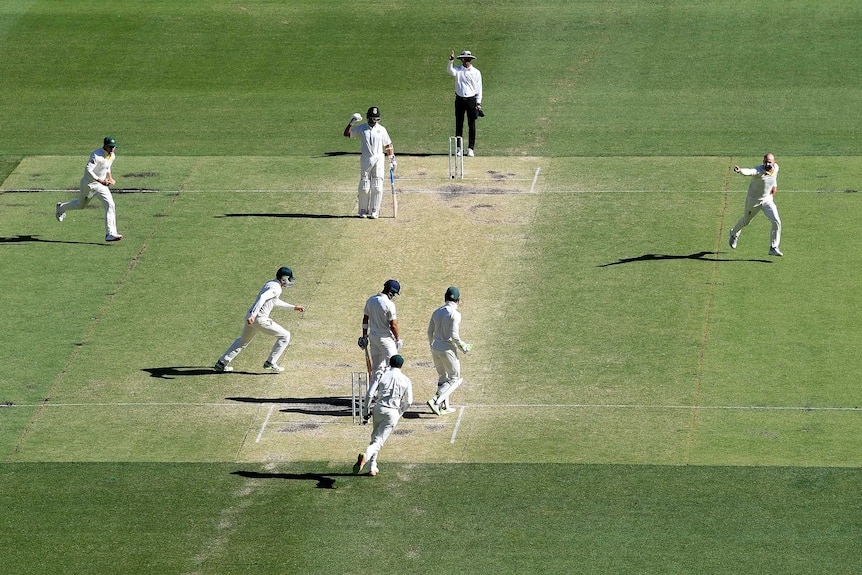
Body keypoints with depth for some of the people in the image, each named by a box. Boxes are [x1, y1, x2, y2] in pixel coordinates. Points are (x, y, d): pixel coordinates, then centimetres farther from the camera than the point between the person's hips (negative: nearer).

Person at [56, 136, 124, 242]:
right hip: (89, 184, -6)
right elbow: (88, 170, -33)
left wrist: (110, 178, 6)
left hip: (102, 185, 6)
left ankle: (110, 234, -20)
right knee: (80, 205, 17)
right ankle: (61, 208, 50)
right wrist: (100, 181, -39)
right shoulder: (96, 155, -25)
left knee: (110, 205, -16)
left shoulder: (112, 156, 1)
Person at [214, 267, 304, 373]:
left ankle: (221, 364, 29)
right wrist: (253, 315, -38)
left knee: (243, 341, 29)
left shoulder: (269, 283, 20)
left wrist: (293, 307, 43)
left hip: (251, 317, 9)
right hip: (260, 319, -9)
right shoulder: (276, 288, -11)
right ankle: (270, 363, 4)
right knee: (285, 336, 3)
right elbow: (262, 298, -28)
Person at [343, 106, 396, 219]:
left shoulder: (381, 129, 7)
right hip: (365, 160, 0)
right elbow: (346, 134, 6)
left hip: (378, 159, 0)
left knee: (377, 187, -4)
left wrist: (392, 159, 7)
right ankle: (363, 210, 12)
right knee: (364, 187, 1)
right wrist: (351, 122, -7)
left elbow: (388, 145, 12)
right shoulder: (361, 128, 6)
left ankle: (374, 211, 2)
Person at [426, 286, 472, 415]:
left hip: (435, 348, 7)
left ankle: (444, 406, 19)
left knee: (443, 378, 20)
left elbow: (430, 332, 10)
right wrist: (463, 347, -5)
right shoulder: (455, 314, -15)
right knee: (454, 379, 5)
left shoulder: (437, 312, 6)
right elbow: (454, 335, -20)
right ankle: (435, 400, -12)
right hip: (448, 350, -7)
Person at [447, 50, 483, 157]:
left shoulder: (476, 72, 2)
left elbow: (479, 88, 3)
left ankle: (470, 148, 4)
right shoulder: (458, 70, 3)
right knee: (459, 124, 4)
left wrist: (478, 103, -3)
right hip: (459, 99, 1)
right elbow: (449, 70, -19)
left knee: (471, 125, 0)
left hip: (471, 100, -1)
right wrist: (451, 61, -37)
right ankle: (459, 148, 9)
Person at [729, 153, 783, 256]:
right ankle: (734, 233, 51)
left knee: (776, 222, -11)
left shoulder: (775, 167, -9)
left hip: (768, 200, 4)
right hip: (753, 200, -4)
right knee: (746, 221, 17)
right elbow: (749, 171, -54)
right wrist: (740, 170, -75)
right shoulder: (759, 170, -30)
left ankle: (773, 248, 1)